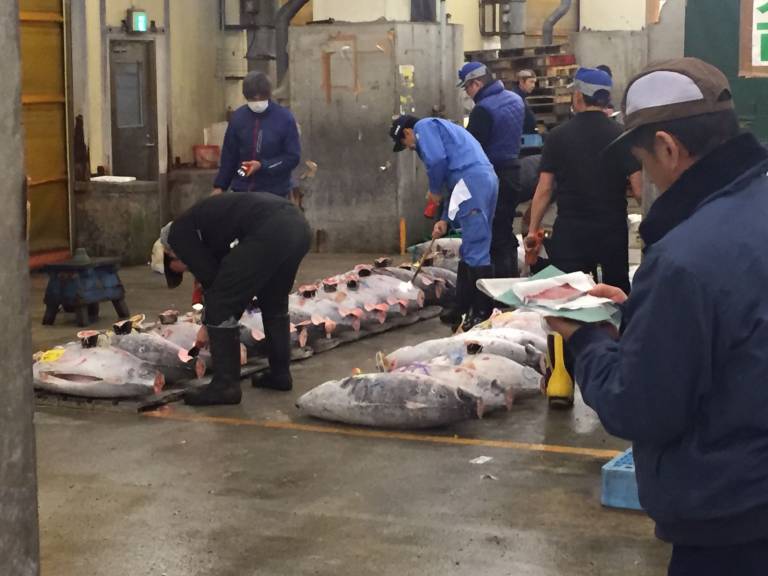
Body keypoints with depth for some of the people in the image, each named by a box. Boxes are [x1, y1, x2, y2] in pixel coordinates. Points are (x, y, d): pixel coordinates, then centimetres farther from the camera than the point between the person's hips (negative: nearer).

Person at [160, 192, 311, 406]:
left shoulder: (179, 233, 14)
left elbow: (210, 278, 6)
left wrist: (208, 326, 19)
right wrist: (212, 324, 41)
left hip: (269, 231, -9)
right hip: (298, 225, 9)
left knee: (220, 304, 4)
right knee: (274, 303, 29)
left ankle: (225, 384, 7)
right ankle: (280, 373, 36)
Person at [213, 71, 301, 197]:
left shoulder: (285, 118, -8)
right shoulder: (238, 117, 0)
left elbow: (293, 157, -7)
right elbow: (229, 155, 8)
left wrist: (263, 165, -18)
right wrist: (220, 186, 4)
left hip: (275, 193, -2)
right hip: (242, 191, 3)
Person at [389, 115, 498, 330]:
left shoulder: (423, 127, 7)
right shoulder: (440, 129, 34)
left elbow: (437, 160, -12)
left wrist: (434, 191, 5)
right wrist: (445, 219, 27)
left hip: (471, 181, -10)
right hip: (486, 180, 10)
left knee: (475, 251, -9)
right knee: (470, 250, 14)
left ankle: (483, 313, -9)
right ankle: (463, 310, 21)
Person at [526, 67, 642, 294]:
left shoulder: (558, 136, -4)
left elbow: (544, 189, -5)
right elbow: (639, 190, -7)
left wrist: (533, 230, 3)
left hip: (570, 231, -1)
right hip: (613, 230, 1)